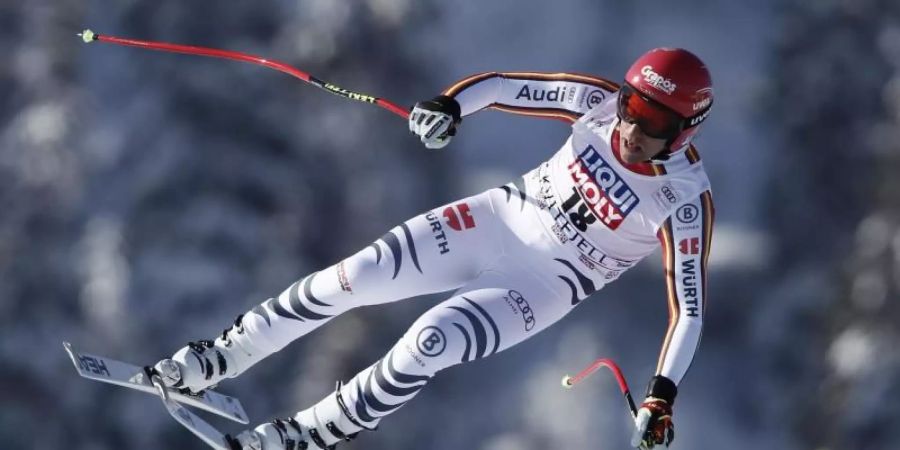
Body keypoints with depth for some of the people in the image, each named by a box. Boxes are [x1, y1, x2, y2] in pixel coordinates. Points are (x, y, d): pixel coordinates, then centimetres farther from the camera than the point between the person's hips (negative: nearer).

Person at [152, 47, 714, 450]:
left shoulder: (686, 200, -27)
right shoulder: (600, 103, -18)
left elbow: (689, 308, -23)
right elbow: (502, 85, -10)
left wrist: (662, 396, -34)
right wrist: (450, 105, -31)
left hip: (547, 285, -3)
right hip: (507, 216, 3)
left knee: (426, 344, -22)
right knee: (351, 278, -6)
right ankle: (217, 359, 13)